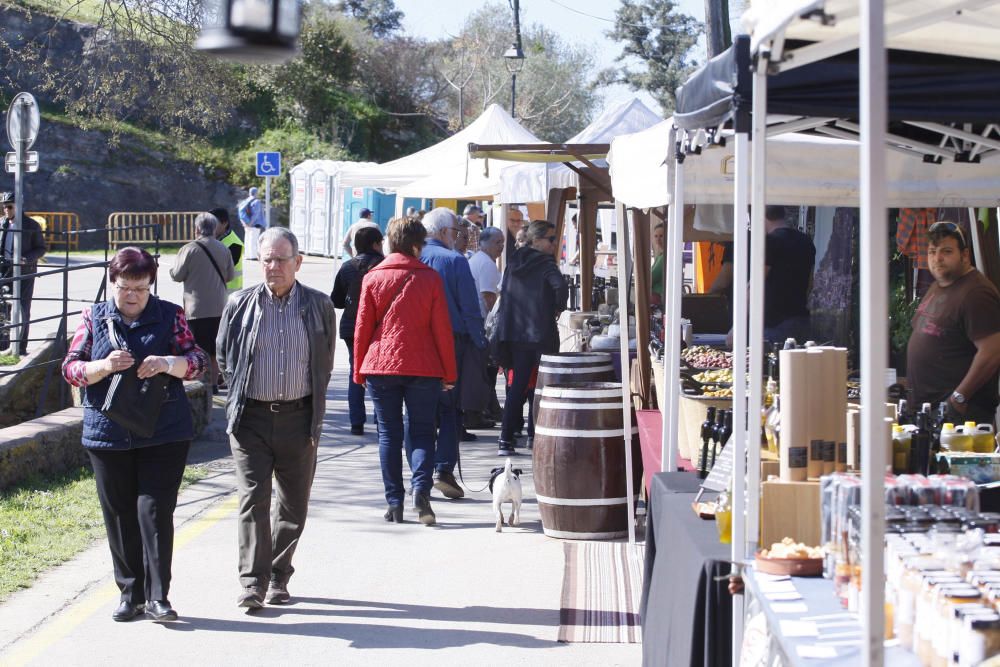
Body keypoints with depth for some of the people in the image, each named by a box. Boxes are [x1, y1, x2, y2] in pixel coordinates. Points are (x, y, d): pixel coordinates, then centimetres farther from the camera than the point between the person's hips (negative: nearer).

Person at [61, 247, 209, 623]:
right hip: (108, 434, 2)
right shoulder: (94, 318, 7)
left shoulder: (169, 316, 5)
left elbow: (198, 362, 2)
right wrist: (105, 366, -17)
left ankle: (157, 597, -6)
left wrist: (168, 363, -19)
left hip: (163, 435, -2)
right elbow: (71, 368, 3)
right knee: (119, 516, 6)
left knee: (155, 511, -9)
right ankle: (130, 594, 17)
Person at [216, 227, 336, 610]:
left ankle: (278, 578, 21)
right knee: (253, 500, -9)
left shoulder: (319, 306, 4)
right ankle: (253, 583, -9)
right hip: (251, 418, -1)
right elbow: (224, 359, 13)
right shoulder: (239, 304, 2)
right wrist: (241, 398, 9)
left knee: (293, 505, 8)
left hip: (298, 418, 1)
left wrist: (314, 412, 11)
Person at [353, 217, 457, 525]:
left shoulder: (373, 278, 2)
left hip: (381, 365, 1)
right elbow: (442, 328, 0)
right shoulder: (430, 277, -1)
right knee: (421, 431, 6)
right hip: (423, 368, -1)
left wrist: (359, 370, 13)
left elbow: (362, 328, 4)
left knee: (389, 434, 7)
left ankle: (394, 503, 4)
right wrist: (449, 372, 6)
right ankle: (421, 488, -16)